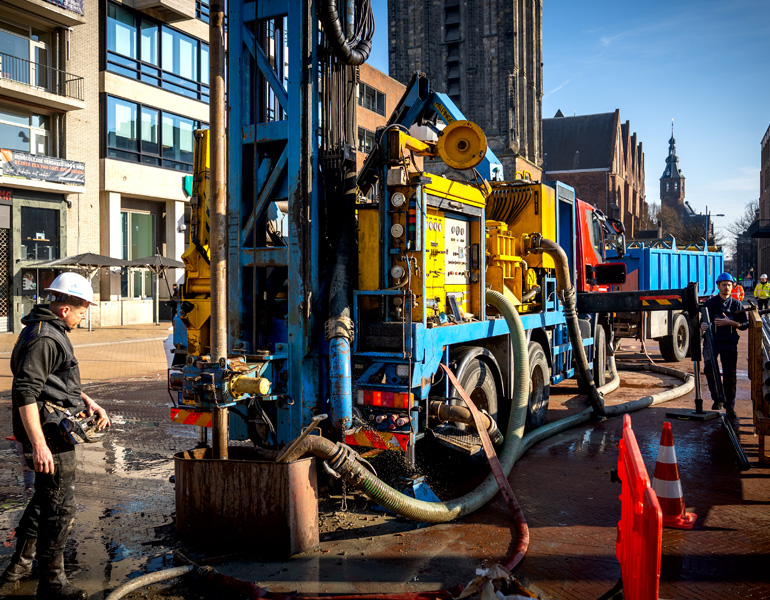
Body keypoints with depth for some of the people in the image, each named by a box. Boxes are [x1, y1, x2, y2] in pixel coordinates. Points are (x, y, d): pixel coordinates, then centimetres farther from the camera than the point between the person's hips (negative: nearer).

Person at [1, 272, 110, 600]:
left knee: (44, 499, 23)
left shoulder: (52, 331, 14)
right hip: (49, 436, -11)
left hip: (56, 432, 11)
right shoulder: (43, 338, -20)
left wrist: (88, 402, 14)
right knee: (60, 508, -1)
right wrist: (38, 445, -29)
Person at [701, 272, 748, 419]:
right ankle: (717, 399, -7)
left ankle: (730, 406, 15)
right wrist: (703, 325, -18)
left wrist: (729, 322, -12)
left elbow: (745, 324, 5)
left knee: (730, 374, 1)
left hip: (729, 342, 1)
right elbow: (703, 320, 6)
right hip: (712, 340, -1)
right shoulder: (710, 303, 7)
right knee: (710, 367, -23)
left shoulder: (736, 305, 9)